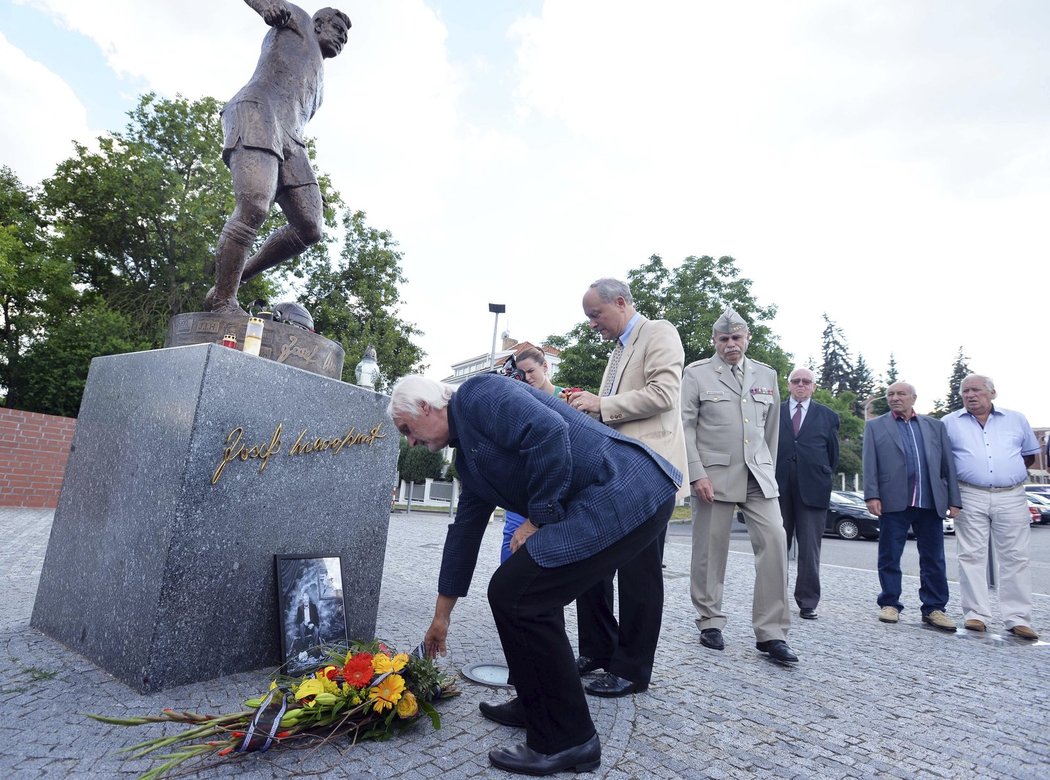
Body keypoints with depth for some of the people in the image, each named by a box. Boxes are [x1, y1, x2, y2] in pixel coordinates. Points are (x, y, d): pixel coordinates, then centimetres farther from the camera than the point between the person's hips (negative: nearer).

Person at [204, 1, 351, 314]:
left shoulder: (318, 80, 39)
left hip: (290, 142, 7)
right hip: (257, 111, -7)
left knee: (310, 227, -11)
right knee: (254, 207, -28)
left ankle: (238, 275, 1)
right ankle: (222, 300, -23)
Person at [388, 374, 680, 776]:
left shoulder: (478, 394, -6)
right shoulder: (469, 456, 21)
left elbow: (548, 431, -23)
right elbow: (464, 531, 27)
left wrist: (539, 519, -11)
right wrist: (441, 616, 33)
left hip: (625, 492, -10)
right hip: (633, 499, 10)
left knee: (514, 594, -7)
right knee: (530, 589, 18)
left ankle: (565, 741, 9)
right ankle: (538, 707, 35)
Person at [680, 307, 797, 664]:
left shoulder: (767, 375, 13)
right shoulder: (696, 373, 0)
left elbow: (771, 428, 18)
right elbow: (685, 427, -4)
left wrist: (767, 467, 15)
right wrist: (697, 474, -12)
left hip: (758, 474, 3)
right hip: (714, 474, -3)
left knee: (774, 540, -8)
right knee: (710, 549, 3)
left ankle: (771, 632, 3)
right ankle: (710, 622, 21)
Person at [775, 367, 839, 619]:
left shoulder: (828, 416, 9)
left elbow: (833, 454, 12)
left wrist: (825, 480, 8)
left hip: (813, 489, 0)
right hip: (779, 487, 0)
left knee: (810, 549, 3)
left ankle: (808, 602, 14)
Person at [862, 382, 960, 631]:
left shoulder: (935, 426, 15)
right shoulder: (875, 426, 8)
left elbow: (948, 464, 12)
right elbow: (870, 464, 0)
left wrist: (954, 500, 6)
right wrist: (872, 495, -9)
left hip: (931, 502, 2)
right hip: (894, 501, -2)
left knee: (934, 559, 7)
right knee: (889, 557, 4)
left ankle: (934, 608, 18)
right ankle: (890, 604, 15)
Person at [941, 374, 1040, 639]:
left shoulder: (1016, 420, 11)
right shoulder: (950, 423, 4)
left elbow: (1030, 454, 21)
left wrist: (1010, 472, 12)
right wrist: (954, 478, 3)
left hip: (1011, 498, 2)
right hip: (970, 498, -1)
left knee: (1015, 557, 3)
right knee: (971, 556, 0)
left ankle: (1018, 619, 9)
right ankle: (976, 614, 5)